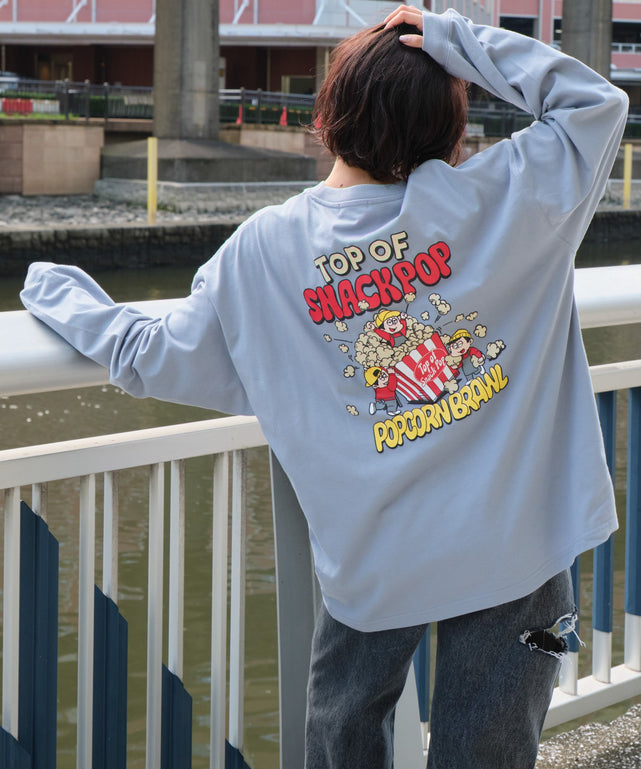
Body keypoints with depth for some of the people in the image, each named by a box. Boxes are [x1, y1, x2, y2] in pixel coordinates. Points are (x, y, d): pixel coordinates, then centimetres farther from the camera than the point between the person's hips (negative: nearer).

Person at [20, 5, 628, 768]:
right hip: (511, 552, -2)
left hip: (371, 567, 2)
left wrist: (56, 291, 24)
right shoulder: (483, 199, -12)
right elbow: (595, 102, -5)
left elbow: (149, 360, 6)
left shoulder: (261, 249, -4)